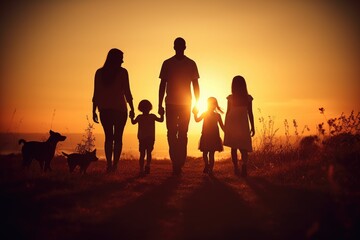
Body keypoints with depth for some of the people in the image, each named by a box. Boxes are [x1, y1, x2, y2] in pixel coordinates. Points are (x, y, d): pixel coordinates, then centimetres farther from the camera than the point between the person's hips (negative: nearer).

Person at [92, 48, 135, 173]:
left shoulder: (99, 72, 5)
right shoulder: (122, 72, -4)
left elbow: (96, 94, 4)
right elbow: (127, 92, -5)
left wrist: (94, 111, 8)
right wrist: (132, 108, 2)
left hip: (104, 109, 3)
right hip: (119, 108, -3)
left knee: (108, 137, 7)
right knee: (118, 137, 1)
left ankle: (109, 164, -3)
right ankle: (115, 164, -8)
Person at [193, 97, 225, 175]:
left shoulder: (217, 115, 4)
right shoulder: (204, 114, 6)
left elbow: (222, 126, 7)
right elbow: (197, 120, -5)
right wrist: (195, 113, -19)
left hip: (214, 137, -1)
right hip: (205, 137, 1)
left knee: (211, 154, -1)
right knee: (205, 153, 5)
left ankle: (210, 170, 5)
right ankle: (207, 165, 28)